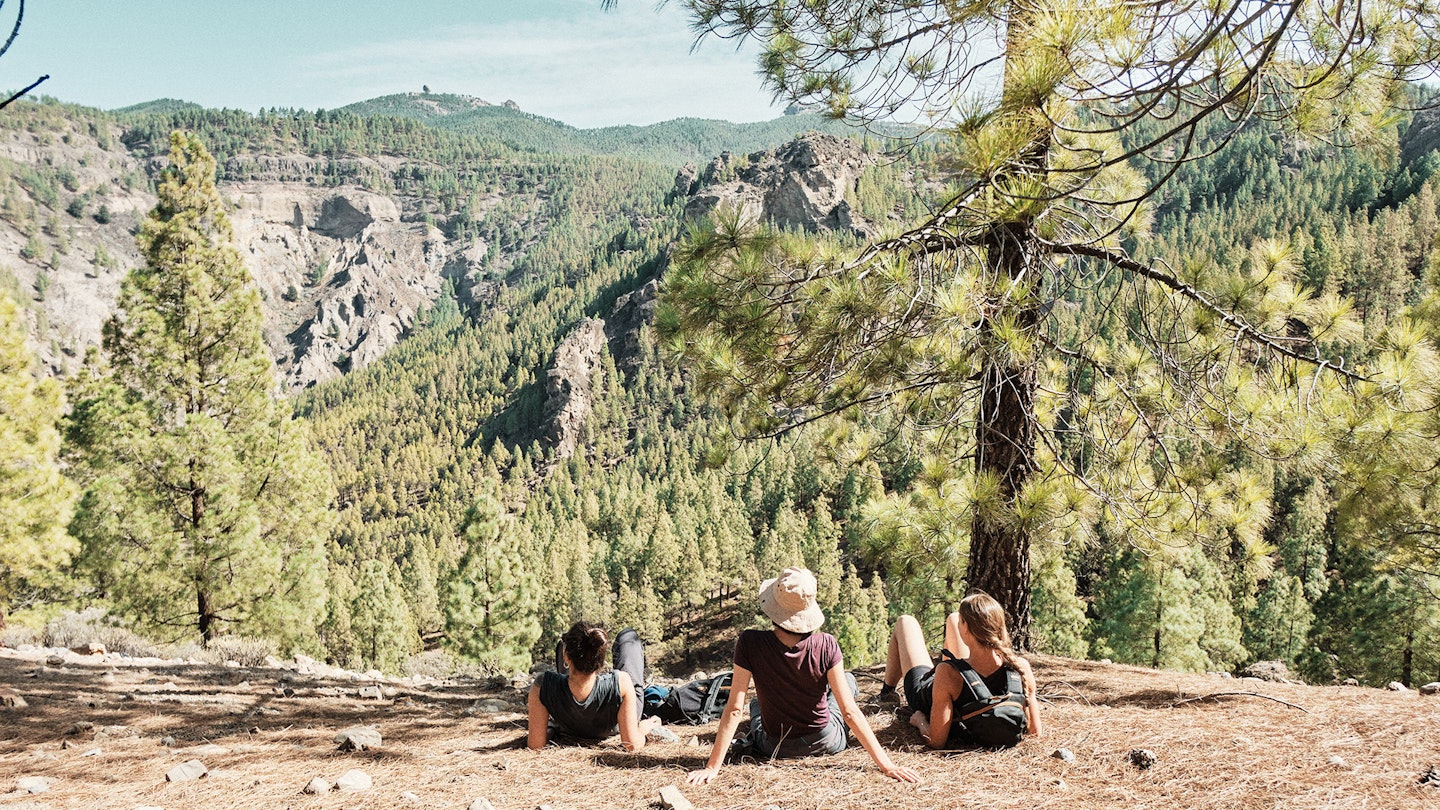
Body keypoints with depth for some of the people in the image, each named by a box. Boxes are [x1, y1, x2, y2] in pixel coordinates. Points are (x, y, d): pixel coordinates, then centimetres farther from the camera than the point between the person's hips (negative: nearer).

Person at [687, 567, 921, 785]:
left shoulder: (750, 644, -27)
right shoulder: (826, 646, -26)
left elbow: (734, 710, -24)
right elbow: (850, 712, -24)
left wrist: (712, 767, -18)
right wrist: (886, 764, -18)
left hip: (774, 747, 1)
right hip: (826, 744, 0)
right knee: (849, 678, 29)